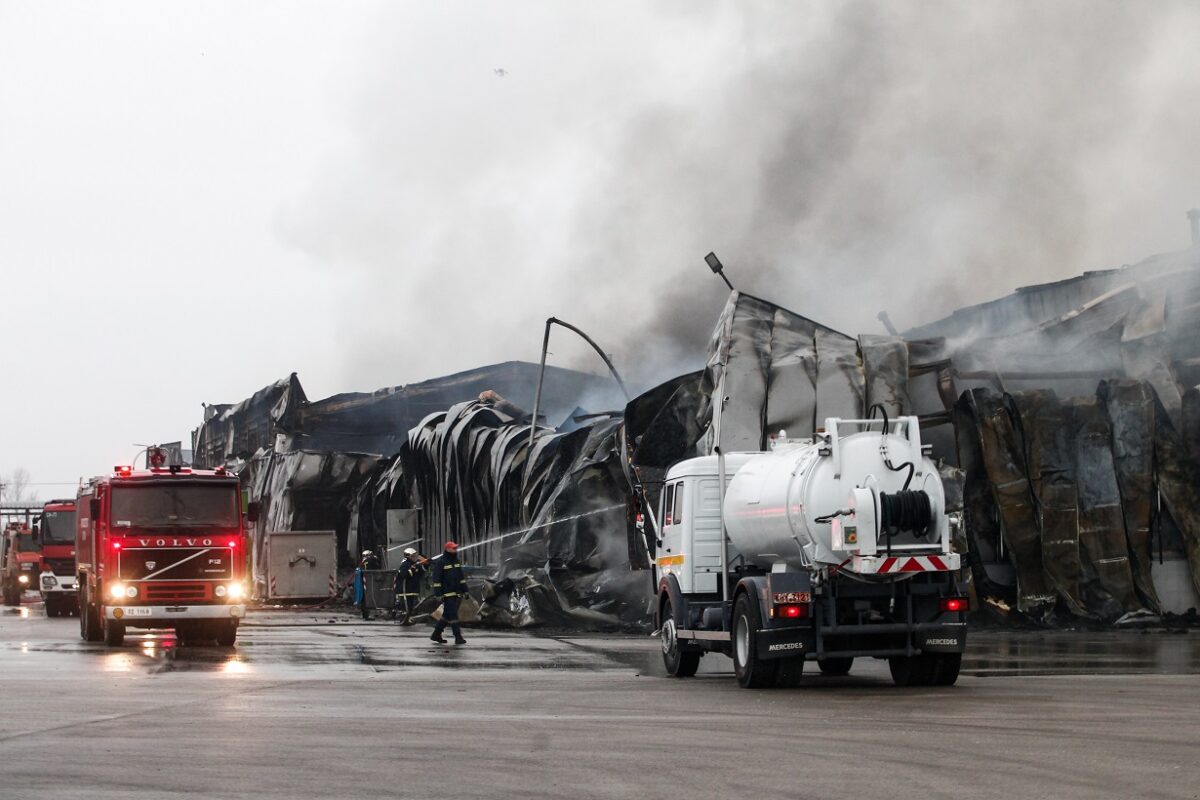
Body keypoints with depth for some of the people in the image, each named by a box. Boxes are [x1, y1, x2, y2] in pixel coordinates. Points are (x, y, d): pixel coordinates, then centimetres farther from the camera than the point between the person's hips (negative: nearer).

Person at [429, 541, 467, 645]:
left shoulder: (456, 561, 15)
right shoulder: (440, 562, -10)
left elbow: (461, 577, 21)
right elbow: (436, 579, -14)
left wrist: (464, 590, 16)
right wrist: (438, 594, -18)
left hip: (456, 593, 8)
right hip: (446, 593, -8)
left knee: (447, 615, 12)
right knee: (453, 615, -9)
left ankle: (436, 635, 21)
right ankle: (458, 637, -8)